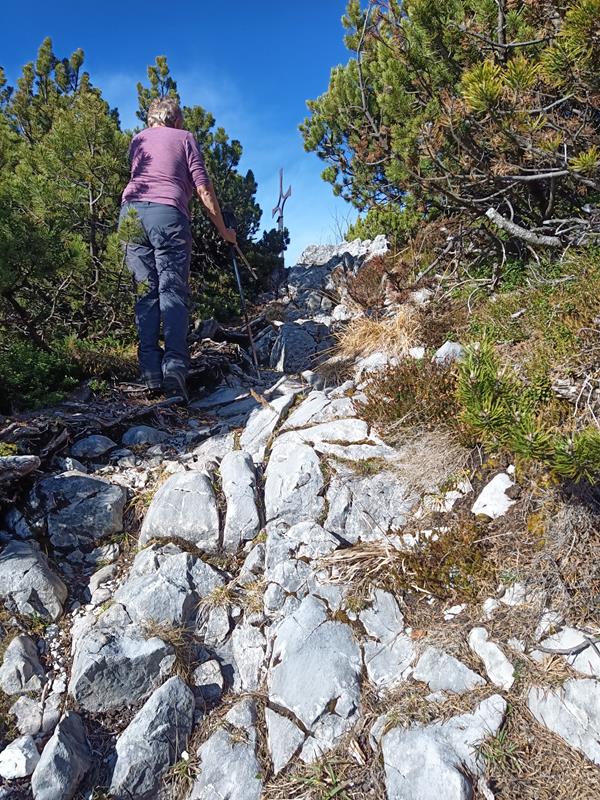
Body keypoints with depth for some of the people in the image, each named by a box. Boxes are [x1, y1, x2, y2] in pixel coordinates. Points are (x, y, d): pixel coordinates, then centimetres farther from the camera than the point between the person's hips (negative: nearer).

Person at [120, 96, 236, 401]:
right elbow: (203, 188, 8)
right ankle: (174, 365, -22)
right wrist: (222, 229, 13)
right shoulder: (185, 138, 17)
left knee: (145, 292, 3)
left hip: (131, 210, 3)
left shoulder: (138, 139, 28)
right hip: (168, 213, -3)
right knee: (173, 291, -6)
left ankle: (150, 373, -6)